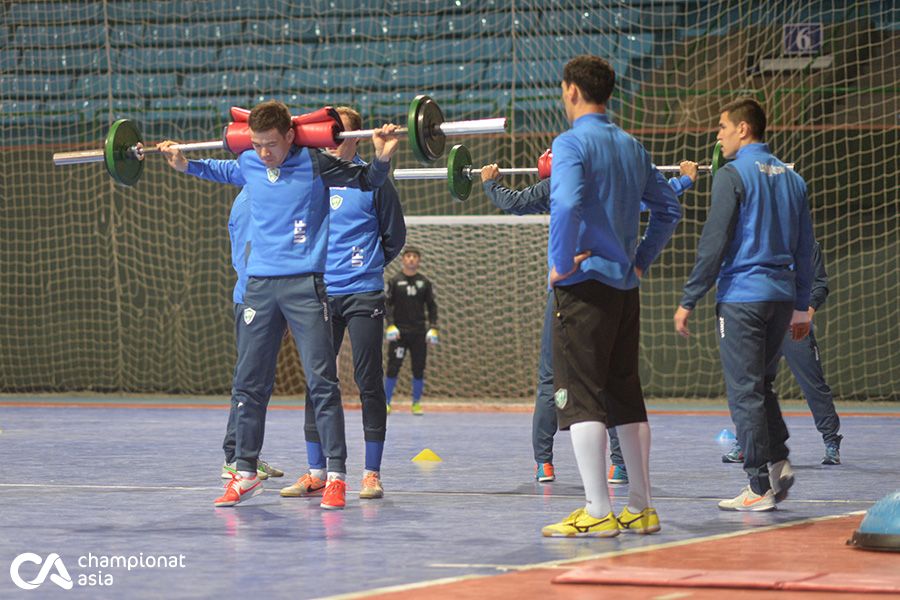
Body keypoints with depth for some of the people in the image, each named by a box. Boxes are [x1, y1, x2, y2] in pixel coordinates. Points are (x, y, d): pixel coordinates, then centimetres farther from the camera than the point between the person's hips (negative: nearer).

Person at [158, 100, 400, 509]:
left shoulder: (314, 164, -5)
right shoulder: (248, 165, 7)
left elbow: (367, 181, 7)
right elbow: (221, 171, 32)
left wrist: (382, 157, -12)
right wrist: (185, 165, 22)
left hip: (305, 284, -4)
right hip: (259, 285, 4)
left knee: (321, 380, -7)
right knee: (248, 382, 5)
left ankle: (336, 476, -5)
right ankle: (245, 472, 15)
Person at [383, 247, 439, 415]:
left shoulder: (425, 282, 8)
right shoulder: (395, 281, 2)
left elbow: (432, 306, 10)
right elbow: (387, 304, 0)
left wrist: (433, 328, 0)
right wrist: (390, 325, -12)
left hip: (419, 332, 2)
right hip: (399, 332, -2)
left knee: (419, 369, 2)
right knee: (393, 368, -6)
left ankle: (416, 403, 13)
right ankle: (386, 402, 2)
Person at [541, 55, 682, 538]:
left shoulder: (572, 142, -10)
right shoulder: (631, 146, 14)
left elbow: (567, 202, -27)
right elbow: (668, 208, 19)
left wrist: (560, 262, -16)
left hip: (584, 283, -8)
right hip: (625, 286, 8)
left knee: (581, 398, -6)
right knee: (626, 398, 13)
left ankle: (597, 512, -11)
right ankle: (641, 508, 15)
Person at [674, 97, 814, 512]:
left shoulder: (733, 175, -8)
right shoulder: (791, 178, 13)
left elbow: (713, 244, -12)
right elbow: (805, 248, 16)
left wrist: (688, 302, -7)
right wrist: (801, 307, 21)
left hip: (742, 296, -7)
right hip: (782, 295, 7)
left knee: (745, 392, -3)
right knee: (761, 384, 19)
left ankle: (761, 487, -3)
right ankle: (778, 463, 4)